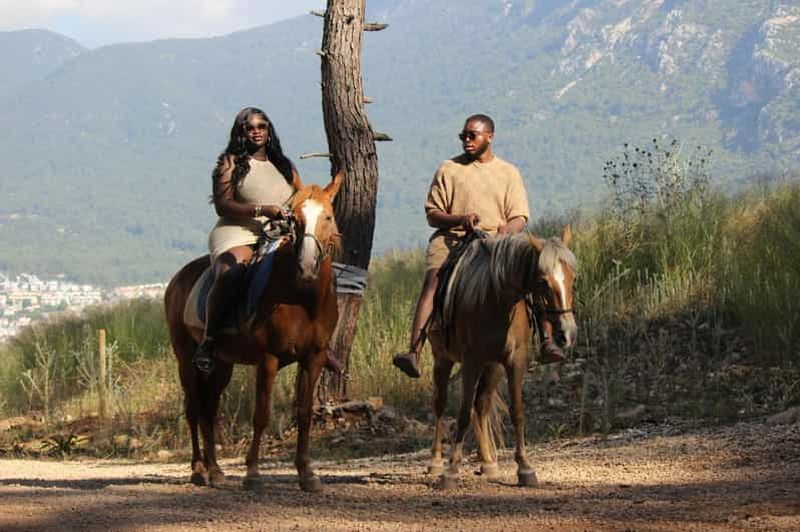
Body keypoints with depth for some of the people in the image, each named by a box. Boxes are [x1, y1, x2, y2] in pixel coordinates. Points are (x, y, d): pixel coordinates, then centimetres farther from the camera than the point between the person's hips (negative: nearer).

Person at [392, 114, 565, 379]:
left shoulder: (509, 173, 16)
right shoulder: (448, 170, 12)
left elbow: (520, 218, 11)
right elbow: (432, 215, 10)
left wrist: (507, 230, -15)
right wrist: (460, 219, -12)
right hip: (451, 239, -1)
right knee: (434, 279, -31)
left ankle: (546, 341, -26)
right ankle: (413, 352, -43)